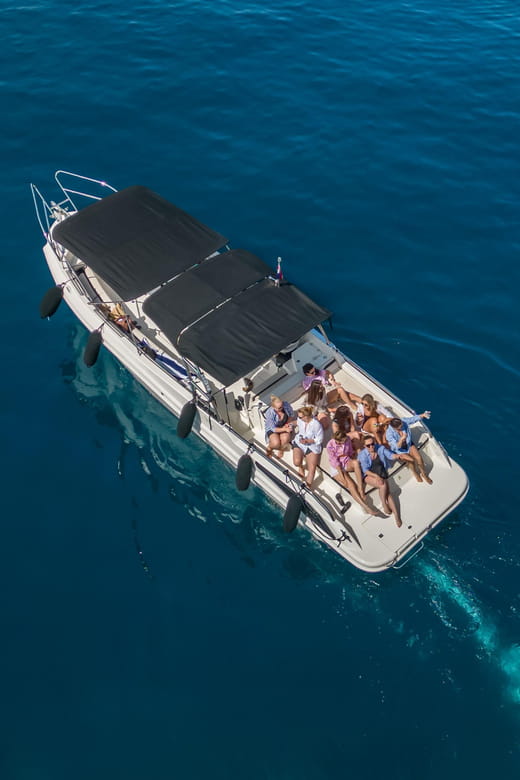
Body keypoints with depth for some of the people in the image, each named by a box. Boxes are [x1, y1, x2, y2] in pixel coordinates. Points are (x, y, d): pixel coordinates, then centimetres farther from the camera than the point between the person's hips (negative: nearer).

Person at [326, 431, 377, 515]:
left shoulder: (347, 440, -11)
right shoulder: (330, 446, -24)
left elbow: (350, 453, 6)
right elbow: (335, 462, -20)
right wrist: (343, 477, -21)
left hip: (347, 462, 4)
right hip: (337, 467, -4)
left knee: (356, 462, -34)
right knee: (351, 485, -26)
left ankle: (361, 490, -32)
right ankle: (365, 506, -29)